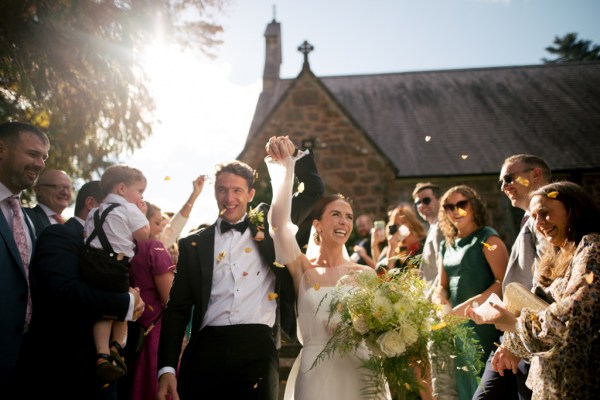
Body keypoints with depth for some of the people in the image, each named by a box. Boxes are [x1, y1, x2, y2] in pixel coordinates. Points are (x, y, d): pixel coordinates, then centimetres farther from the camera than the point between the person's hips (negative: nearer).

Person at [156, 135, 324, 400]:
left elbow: (313, 190, 17)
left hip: (258, 349, -1)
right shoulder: (194, 244, 13)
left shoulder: (268, 224, 15)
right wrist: (167, 368, 0)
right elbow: (177, 309, 10)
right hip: (206, 349, 1)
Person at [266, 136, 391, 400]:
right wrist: (286, 169, -23)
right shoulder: (302, 269, 0)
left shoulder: (366, 274, 3)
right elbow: (279, 223, -15)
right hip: (315, 375, -1)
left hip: (359, 375, 2)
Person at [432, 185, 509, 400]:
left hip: (483, 322, -7)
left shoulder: (487, 238, -6)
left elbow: (503, 282, -16)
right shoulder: (446, 245, 14)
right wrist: (441, 302, -7)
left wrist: (466, 307, -20)